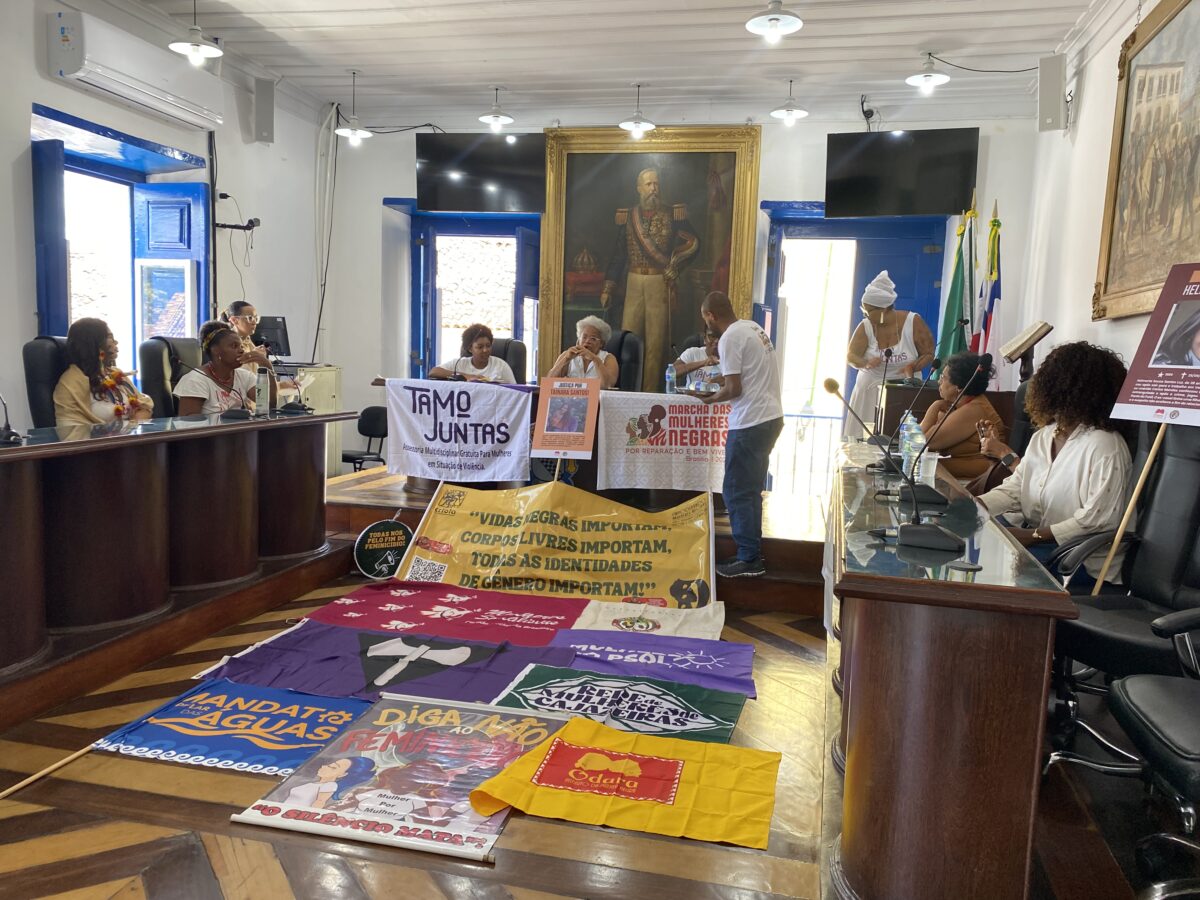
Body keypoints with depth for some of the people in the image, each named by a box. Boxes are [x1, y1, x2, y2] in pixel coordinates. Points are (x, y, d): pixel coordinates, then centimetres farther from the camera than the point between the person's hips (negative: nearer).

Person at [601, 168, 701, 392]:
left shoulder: (671, 215, 2)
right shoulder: (627, 217, 9)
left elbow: (693, 242, 1)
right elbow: (618, 255, 11)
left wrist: (674, 265, -11)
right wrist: (607, 289, 7)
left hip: (660, 283, -2)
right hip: (633, 282, 2)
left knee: (655, 341, -1)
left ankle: (650, 391, 5)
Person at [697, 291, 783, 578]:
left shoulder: (730, 339, -14)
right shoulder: (753, 327, 13)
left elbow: (734, 390, -15)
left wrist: (709, 399, 1)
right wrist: (721, 379, 20)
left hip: (750, 423, -9)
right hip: (771, 417, 9)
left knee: (737, 493, -1)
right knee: (750, 491, 16)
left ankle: (749, 560, 4)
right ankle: (752, 554, 22)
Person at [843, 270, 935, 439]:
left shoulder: (913, 322, -8)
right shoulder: (865, 327, -5)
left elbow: (929, 354, -3)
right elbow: (851, 356, -6)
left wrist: (912, 367, -23)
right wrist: (866, 363, -28)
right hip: (870, 389, 1)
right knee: (863, 438, -5)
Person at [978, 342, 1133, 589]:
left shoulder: (1104, 446, -16)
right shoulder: (1043, 436, 12)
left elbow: (1097, 519, -23)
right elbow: (1014, 489, 7)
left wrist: (1034, 536, -25)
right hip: (1033, 535, 8)